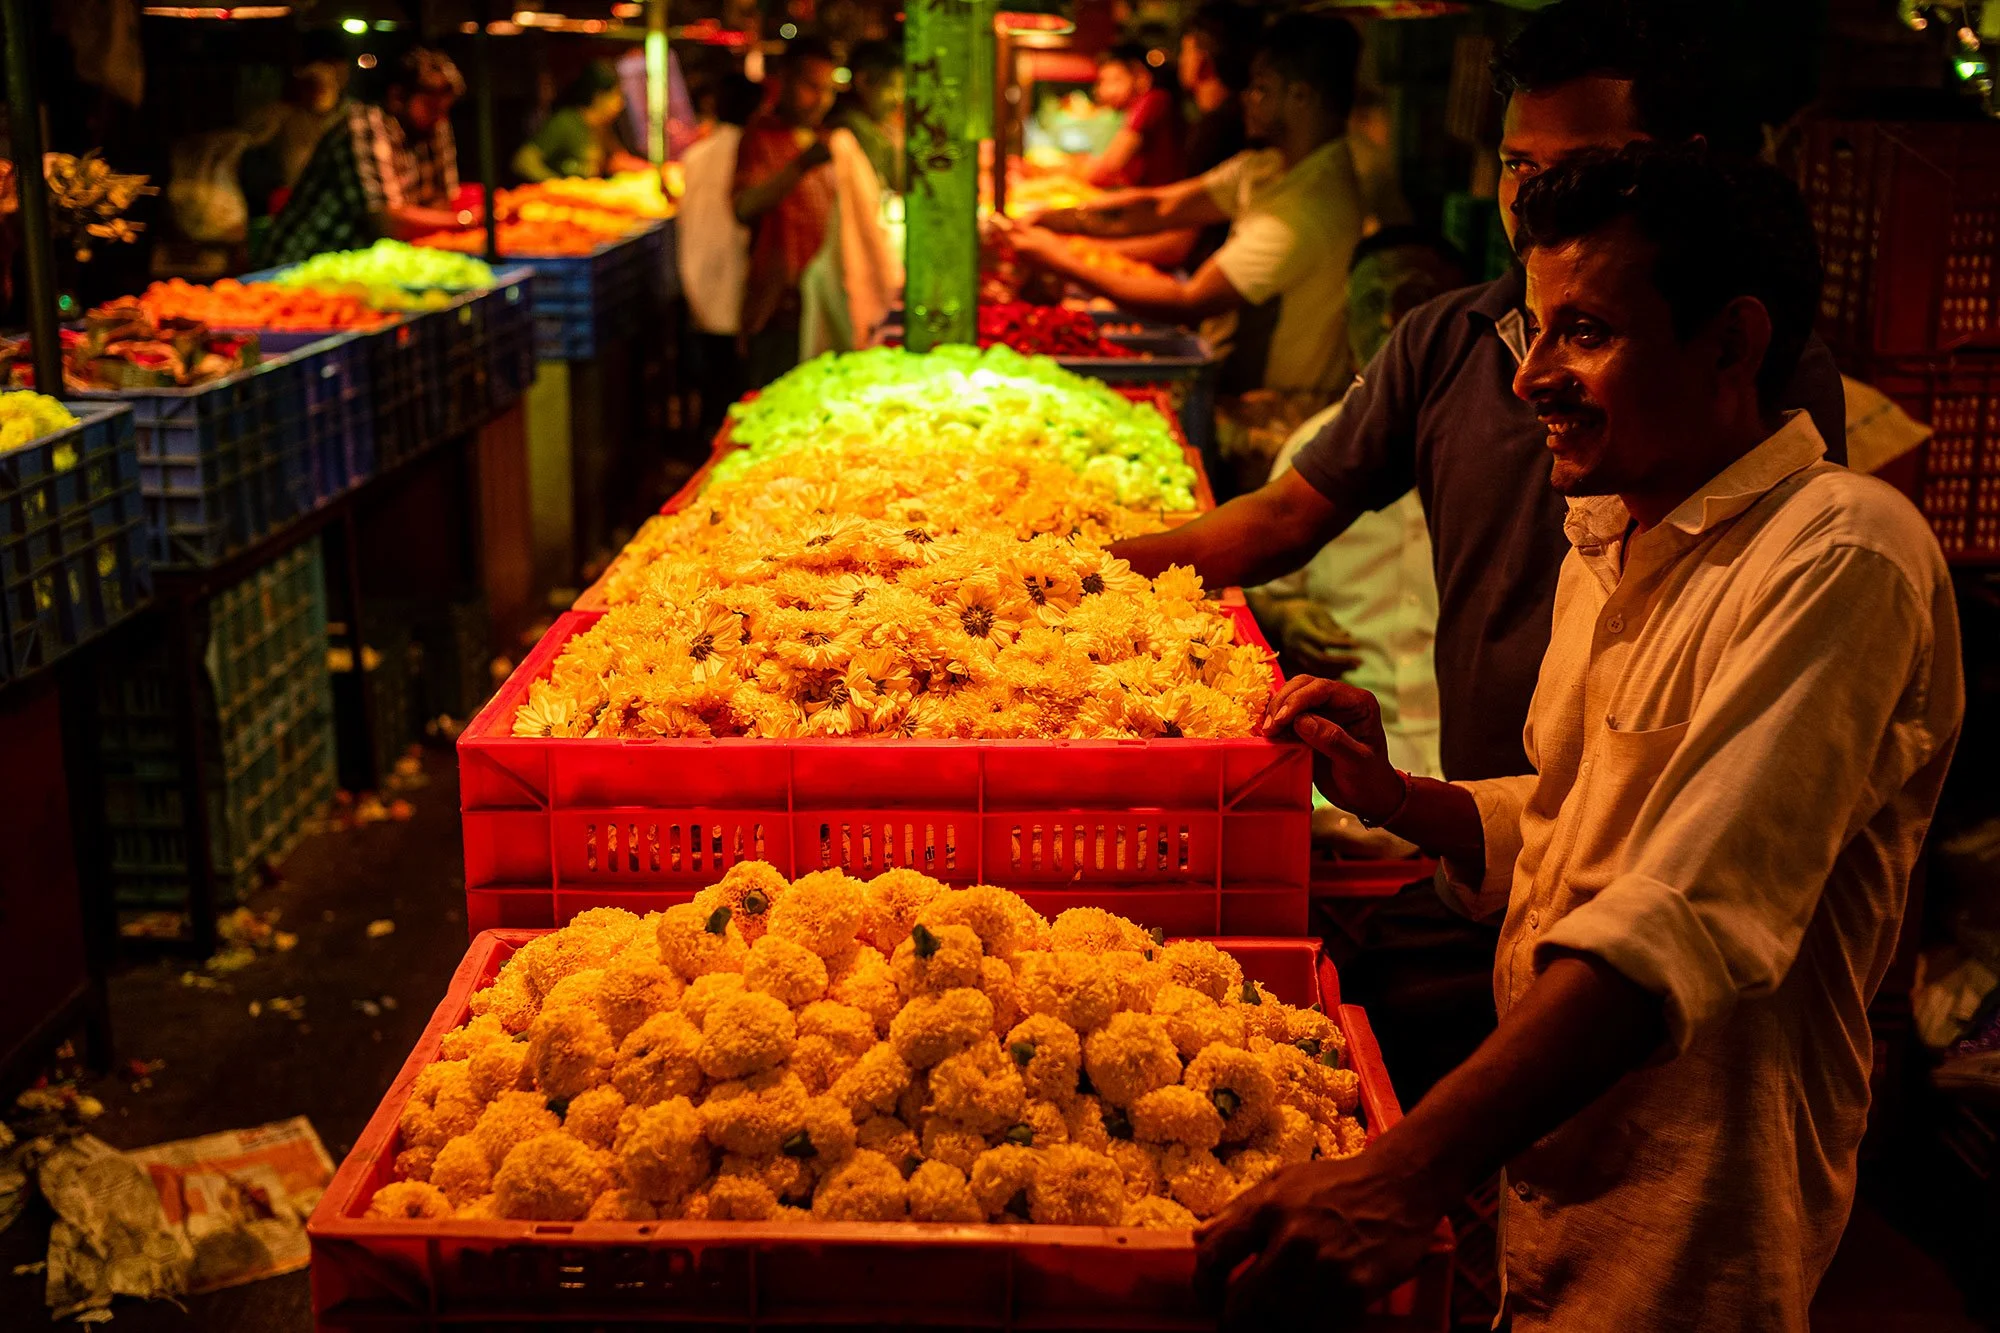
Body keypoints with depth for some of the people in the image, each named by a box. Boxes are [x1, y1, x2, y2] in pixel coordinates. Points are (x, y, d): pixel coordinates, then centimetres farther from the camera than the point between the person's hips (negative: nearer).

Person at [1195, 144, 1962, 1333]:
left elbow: (1692, 920, -32)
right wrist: (1393, 797, 1)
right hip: (1540, 1167, 8)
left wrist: (1411, 1173, -39)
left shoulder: (1840, 558, -21)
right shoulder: (1609, 539, 9)